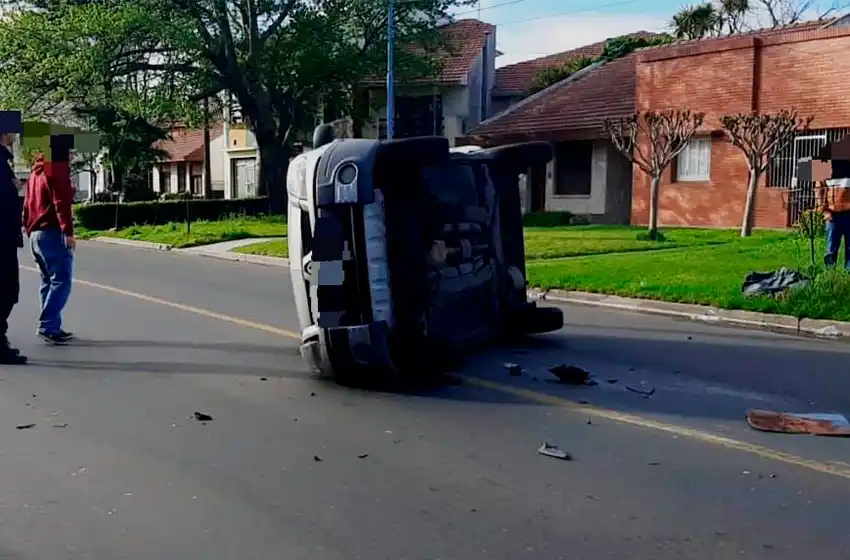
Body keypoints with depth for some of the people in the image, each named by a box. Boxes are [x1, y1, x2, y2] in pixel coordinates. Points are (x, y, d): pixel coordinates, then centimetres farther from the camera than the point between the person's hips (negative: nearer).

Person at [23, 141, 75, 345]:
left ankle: (50, 326, 13)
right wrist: (68, 231, -23)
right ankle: (48, 326, -16)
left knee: (49, 281, 13)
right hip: (52, 233, -10)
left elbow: (28, 204, 23)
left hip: (36, 233, 10)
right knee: (61, 281, -10)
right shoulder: (57, 170, -9)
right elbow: (61, 203, -19)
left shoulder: (36, 172, 20)